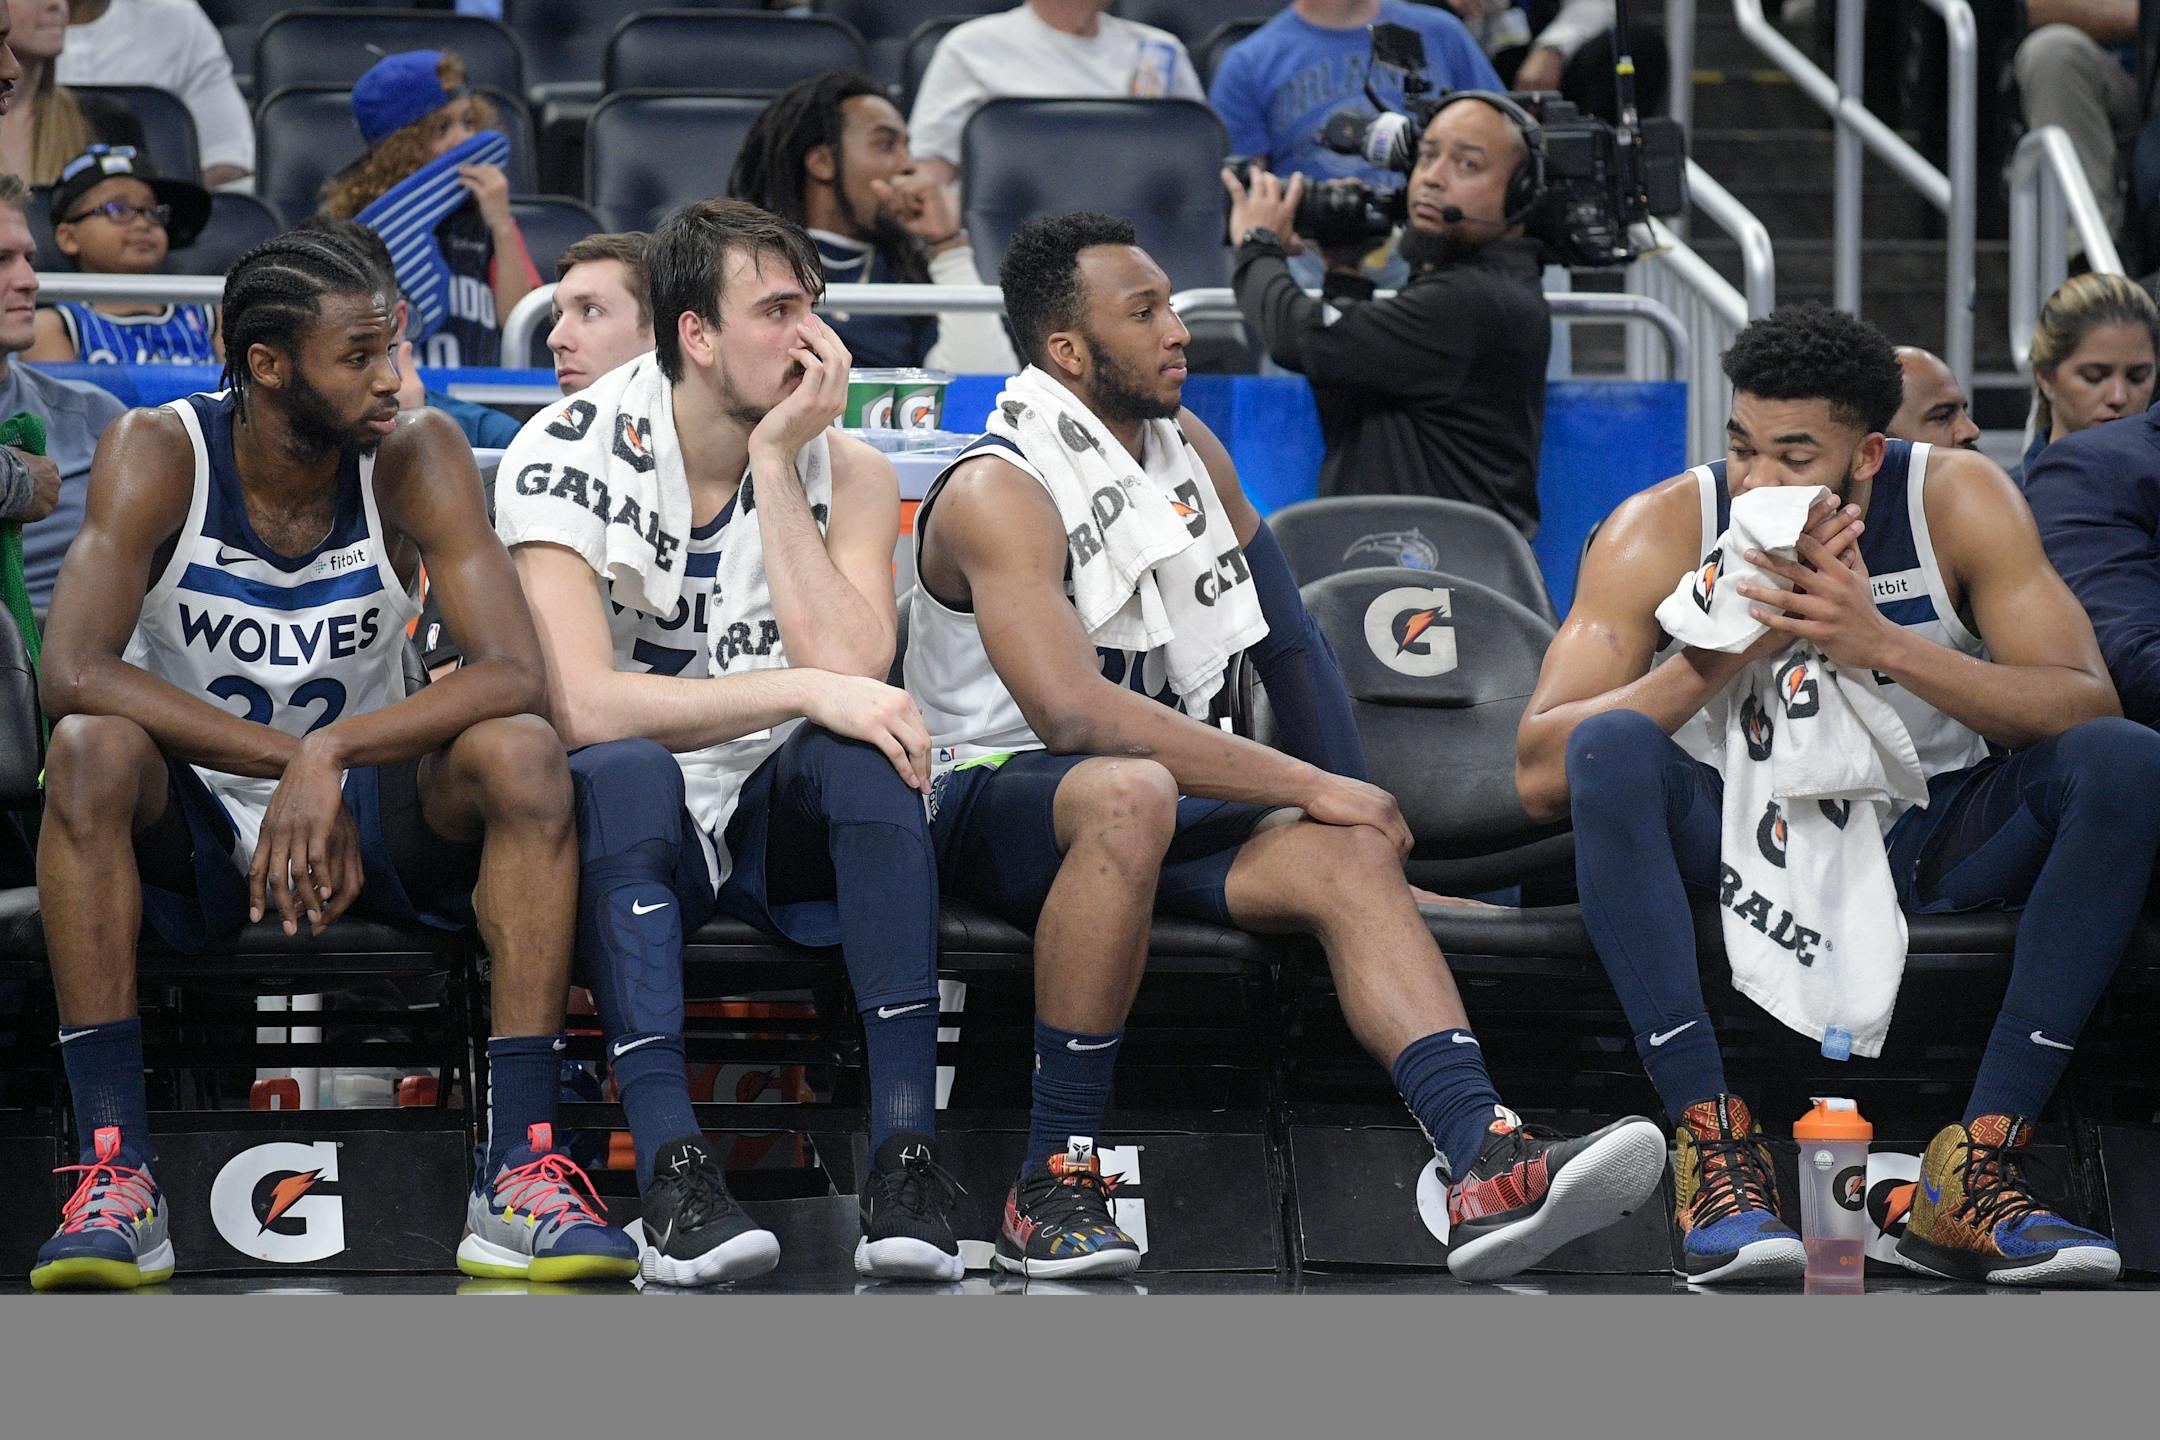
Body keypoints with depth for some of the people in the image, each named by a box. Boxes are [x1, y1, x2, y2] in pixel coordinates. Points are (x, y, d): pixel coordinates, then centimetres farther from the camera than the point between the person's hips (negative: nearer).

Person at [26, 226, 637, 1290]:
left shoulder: (415, 457, -10)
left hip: (369, 812, 1)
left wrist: (334, 752, -36)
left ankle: (521, 1164, -33)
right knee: (90, 751, -33)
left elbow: (514, 673, -22)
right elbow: (73, 673, -28)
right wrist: (292, 759, -32)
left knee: (523, 754, -26)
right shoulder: (158, 455, -14)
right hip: (187, 831, -1)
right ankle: (115, 1175, -35)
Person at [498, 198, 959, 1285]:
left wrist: (775, 463, -18)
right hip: (631, 832, -3)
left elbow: (849, 670, -18)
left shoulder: (844, 471, -1)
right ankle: (673, 1169, -45)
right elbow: (580, 704, -24)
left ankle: (906, 1149, -38)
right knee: (623, 773, -36)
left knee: (866, 748, -29)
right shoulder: (564, 459, -11)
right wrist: (802, 689, -29)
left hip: (783, 823, 3)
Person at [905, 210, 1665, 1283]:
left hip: (1154, 798, 7)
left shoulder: (1190, 452, 9)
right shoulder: (998, 493, -17)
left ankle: (1487, 1164, -38)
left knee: (1345, 855, -21)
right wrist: (1307, 786, -27)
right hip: (1000, 801, -7)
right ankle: (1051, 1188, -34)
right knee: (1128, 794, -40)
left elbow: (1288, 646, 18)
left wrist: (1356, 808, 4)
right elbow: (1074, 714, -30)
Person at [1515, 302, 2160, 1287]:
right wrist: (1729, 644, -32)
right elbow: (1540, 776, -21)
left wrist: (1887, 644, -33)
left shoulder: (1957, 502, -11)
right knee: (1614, 749, -31)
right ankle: (1716, 1150, -36)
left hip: (1932, 848, 1)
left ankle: (1974, 1172, -30)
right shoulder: (1663, 529, -13)